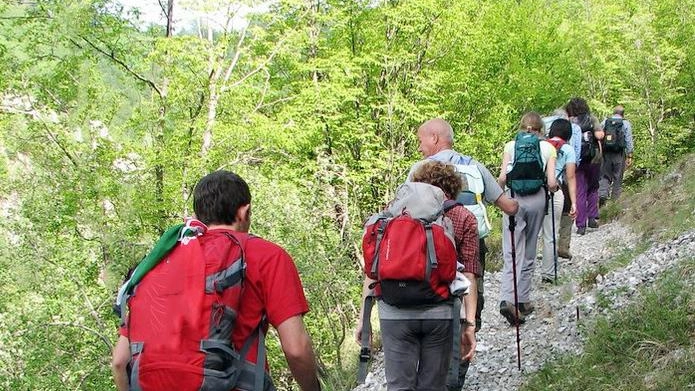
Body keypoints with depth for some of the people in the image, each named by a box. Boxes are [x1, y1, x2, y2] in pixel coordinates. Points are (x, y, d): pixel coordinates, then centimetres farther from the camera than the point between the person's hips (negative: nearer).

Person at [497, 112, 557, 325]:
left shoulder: (510, 146, 7)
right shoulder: (548, 148, 6)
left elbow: (501, 178, -1)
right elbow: (551, 183, -1)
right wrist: (554, 187, 21)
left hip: (513, 199, 0)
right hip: (537, 199, 1)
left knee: (512, 252, -5)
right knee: (529, 252, 14)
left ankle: (508, 299, -23)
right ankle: (523, 300, 20)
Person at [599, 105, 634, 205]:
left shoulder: (605, 122, 8)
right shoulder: (626, 124, 3)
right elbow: (629, 141, 0)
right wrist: (629, 156, 2)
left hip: (606, 152, 1)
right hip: (619, 153, -1)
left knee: (605, 176, 5)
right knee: (618, 177, 7)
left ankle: (602, 194, -16)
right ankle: (615, 198, 7)